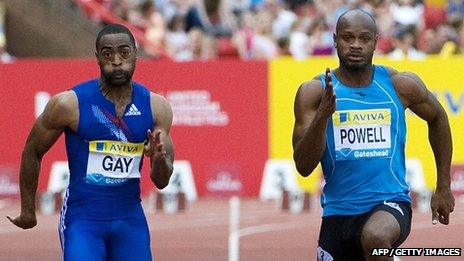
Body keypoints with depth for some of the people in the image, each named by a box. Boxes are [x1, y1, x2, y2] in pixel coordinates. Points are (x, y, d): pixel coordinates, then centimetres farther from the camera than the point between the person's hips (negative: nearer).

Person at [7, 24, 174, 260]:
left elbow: (161, 182, 4)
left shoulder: (156, 107, 0)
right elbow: (32, 151, 4)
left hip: (131, 220, 4)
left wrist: (160, 158, -19)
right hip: (82, 219, -4)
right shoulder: (70, 104, -11)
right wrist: (28, 210, 11)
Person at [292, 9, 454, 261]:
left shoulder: (400, 85, -1)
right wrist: (323, 114, -25)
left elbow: (438, 118, 19)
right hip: (338, 210, 2)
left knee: (375, 237, -37)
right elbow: (303, 167, -10)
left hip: (390, 202, -2)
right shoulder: (314, 92, -4)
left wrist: (443, 188, 18)